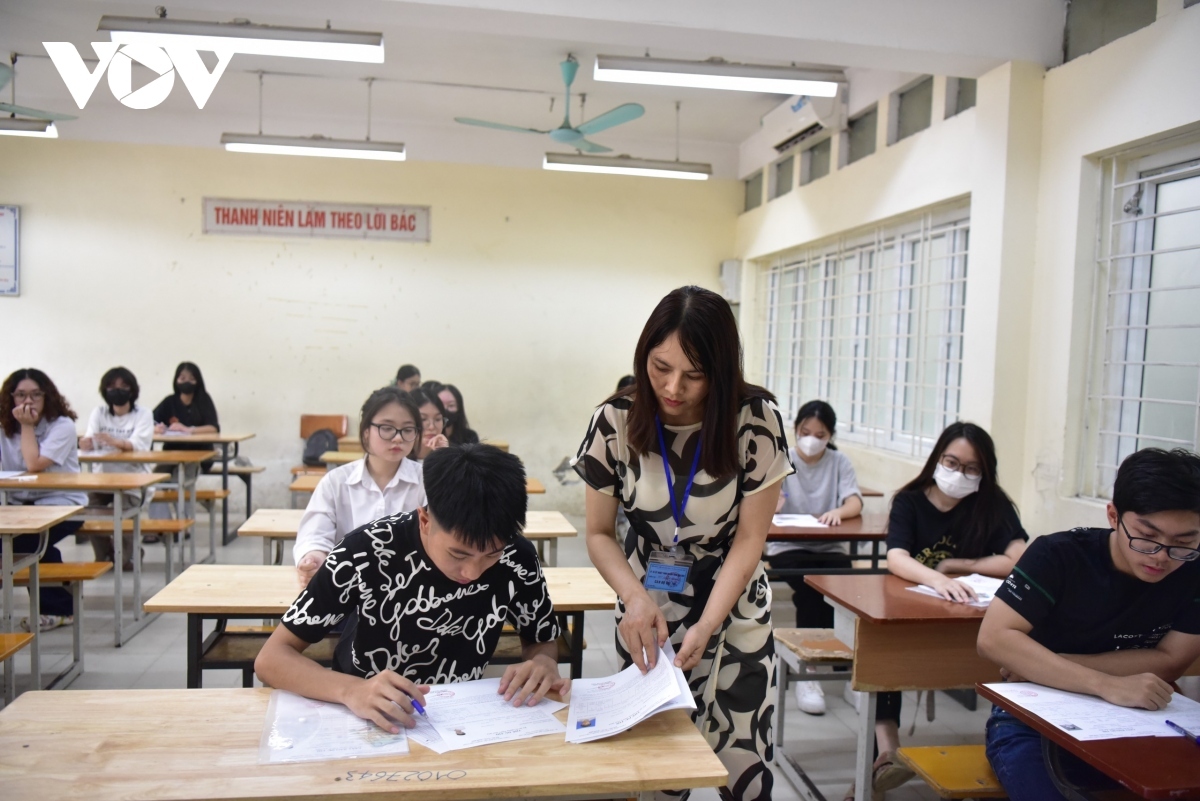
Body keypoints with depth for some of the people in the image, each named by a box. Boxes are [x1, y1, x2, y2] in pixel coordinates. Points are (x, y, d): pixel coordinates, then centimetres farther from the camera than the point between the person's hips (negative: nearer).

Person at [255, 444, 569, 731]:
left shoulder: (516, 557, -15)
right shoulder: (367, 552, -22)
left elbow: (543, 641, 1)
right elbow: (271, 658, -19)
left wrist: (543, 664, -22)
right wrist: (352, 691, -37)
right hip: (373, 721, -1)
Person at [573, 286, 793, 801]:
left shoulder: (756, 420, -15)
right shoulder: (615, 421, -12)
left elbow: (749, 540, -10)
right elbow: (599, 533, -3)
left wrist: (705, 628, -21)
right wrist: (634, 597, -20)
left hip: (734, 614, 0)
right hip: (646, 612, 1)